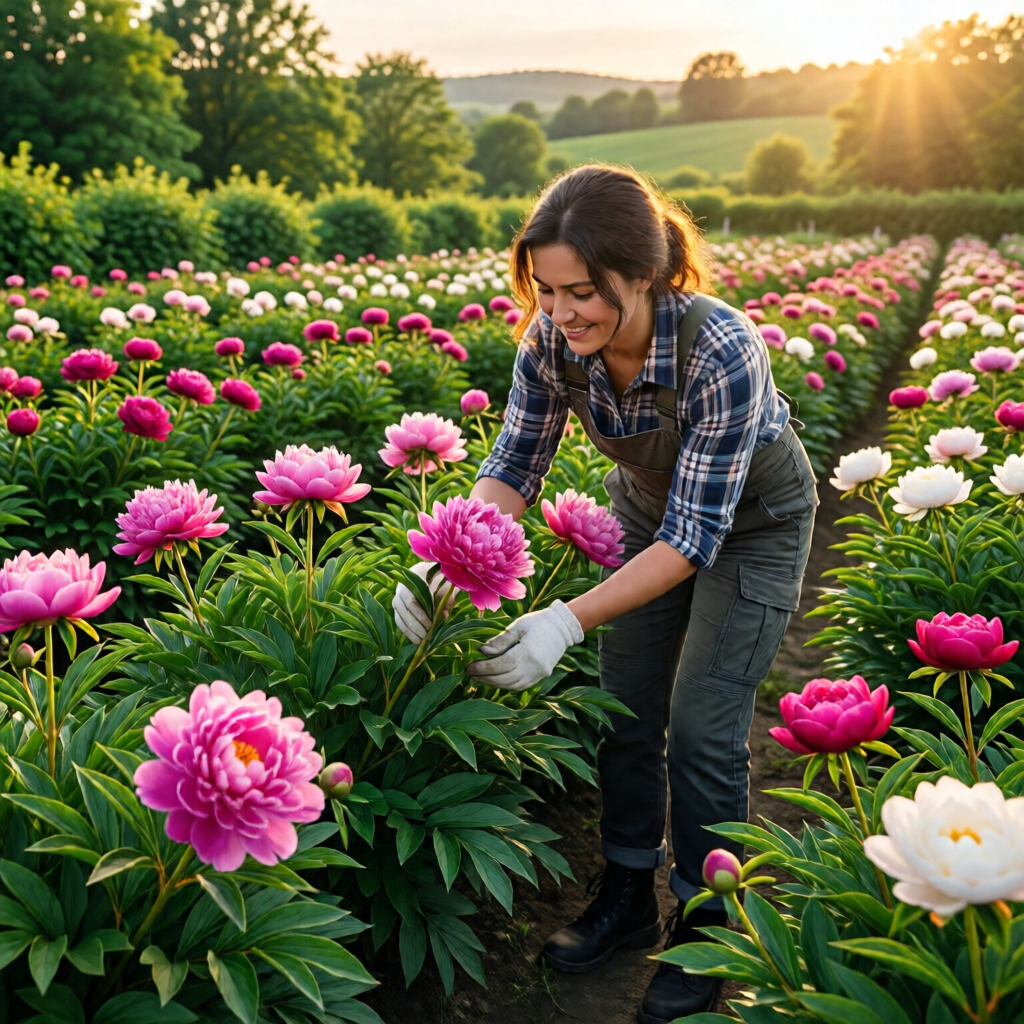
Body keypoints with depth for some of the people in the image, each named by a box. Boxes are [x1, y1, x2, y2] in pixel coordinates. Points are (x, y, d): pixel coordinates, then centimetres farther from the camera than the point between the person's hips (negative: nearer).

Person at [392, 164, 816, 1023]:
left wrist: (569, 621, -43)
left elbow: (696, 533, -36)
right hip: (650, 508, 5)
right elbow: (515, 467, -12)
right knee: (626, 711, 8)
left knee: (702, 729, -4)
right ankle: (628, 899, 29)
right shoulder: (552, 339, -24)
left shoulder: (721, 349, -39)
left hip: (752, 521, -4)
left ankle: (706, 931, 18)